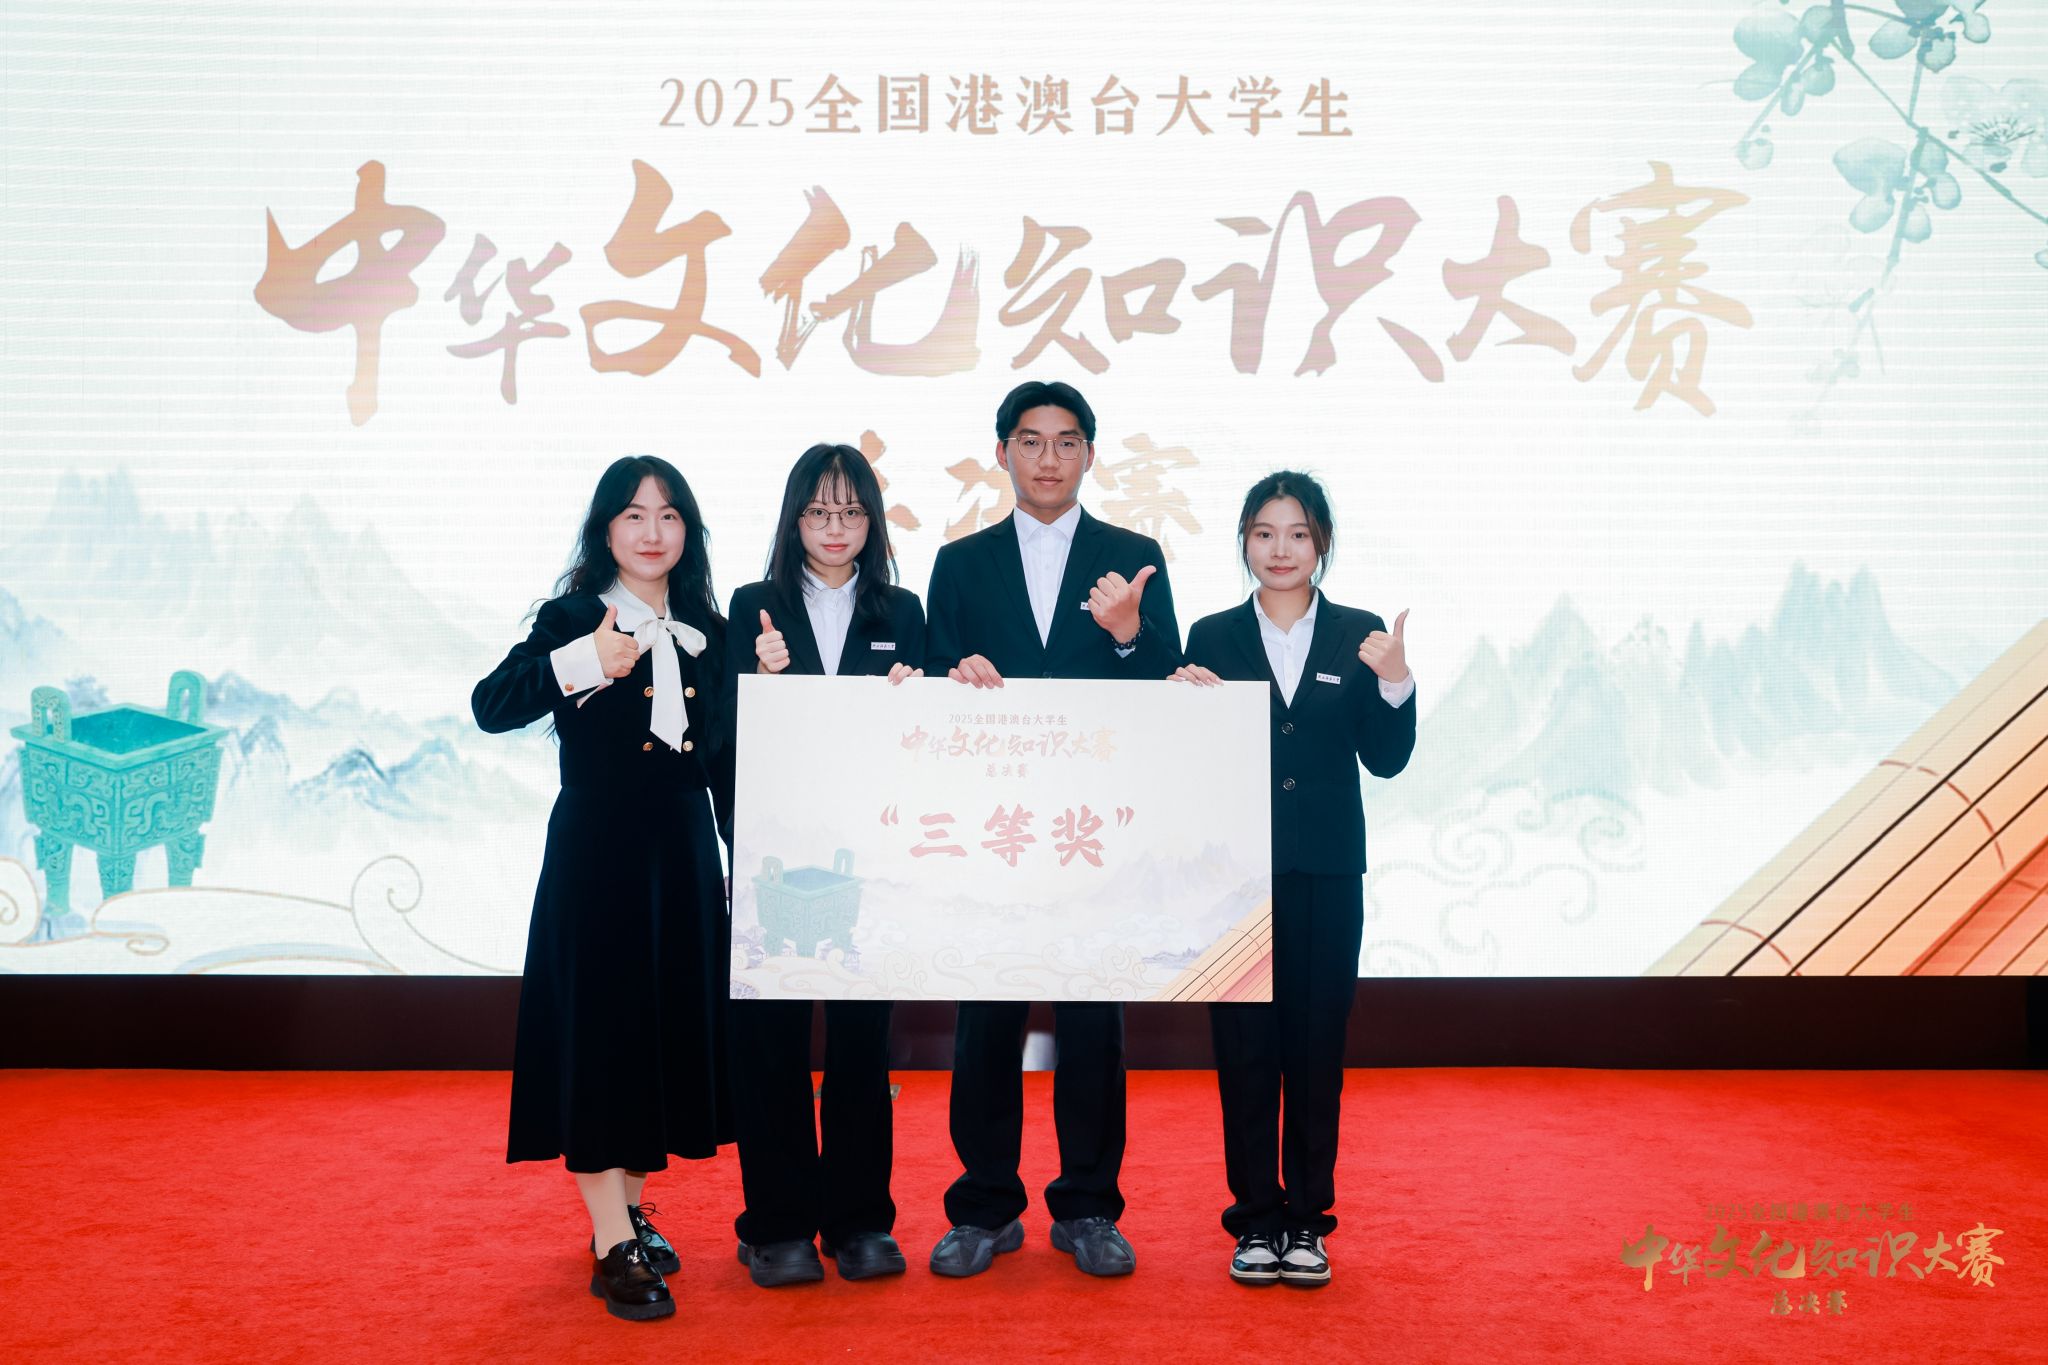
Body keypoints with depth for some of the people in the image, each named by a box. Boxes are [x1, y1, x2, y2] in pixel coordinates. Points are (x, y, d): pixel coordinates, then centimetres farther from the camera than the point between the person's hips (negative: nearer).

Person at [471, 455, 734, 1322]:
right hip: (596, 854, -5)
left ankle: (629, 1205, 30)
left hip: (682, 857, 5)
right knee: (600, 1025, -2)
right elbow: (490, 707, -18)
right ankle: (613, 1247, 6)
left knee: (671, 1021, 12)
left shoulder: (707, 633, 9)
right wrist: (581, 663, -30)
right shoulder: (572, 619, -3)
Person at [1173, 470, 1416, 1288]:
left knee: (1317, 1043, 8)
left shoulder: (1358, 637, 4)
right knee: (1245, 1044, 5)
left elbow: (1386, 760, 0)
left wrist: (1394, 681, -15)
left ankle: (1308, 1218, 21)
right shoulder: (1212, 638, 3)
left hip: (1327, 872, 0)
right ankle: (1256, 1218, 18)